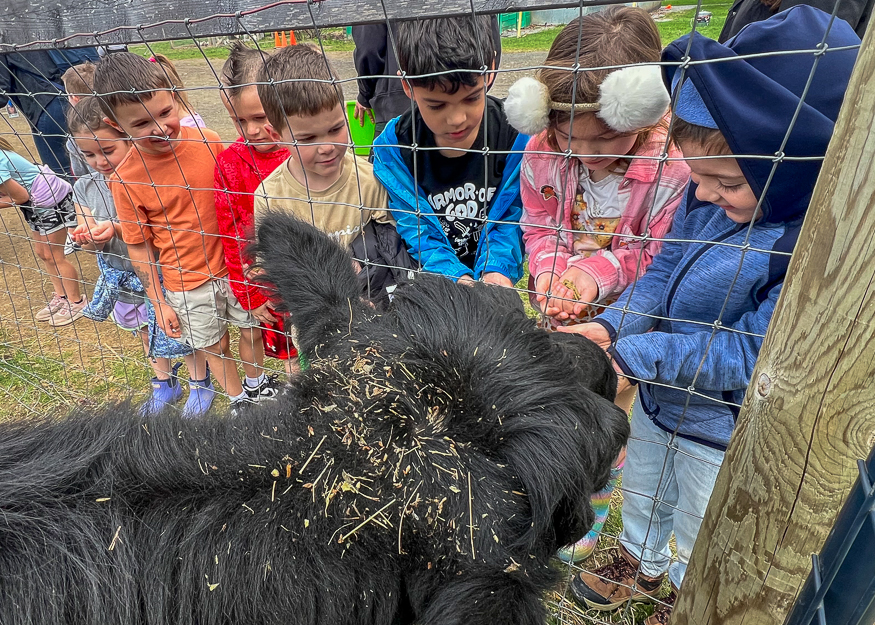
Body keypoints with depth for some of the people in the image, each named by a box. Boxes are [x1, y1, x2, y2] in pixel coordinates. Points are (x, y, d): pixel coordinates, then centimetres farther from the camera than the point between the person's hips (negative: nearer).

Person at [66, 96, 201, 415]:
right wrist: (87, 239, -23)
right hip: (121, 277, 7)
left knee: (180, 330, 7)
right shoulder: (85, 187, -3)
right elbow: (93, 244, 0)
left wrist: (117, 228, -33)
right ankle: (164, 386, 47)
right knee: (146, 332, 24)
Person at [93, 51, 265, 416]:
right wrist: (158, 303, -2)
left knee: (253, 329, 18)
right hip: (187, 284, -1)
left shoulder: (209, 142, -11)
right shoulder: (125, 180, -14)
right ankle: (238, 400, 42)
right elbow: (138, 248, -5)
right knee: (214, 346, 15)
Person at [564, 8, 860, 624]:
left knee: (700, 526, 23)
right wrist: (609, 325, -20)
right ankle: (641, 566, 60)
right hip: (658, 398, 6)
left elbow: (749, 354, -30)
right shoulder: (709, 198, -12)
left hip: (723, 432, -5)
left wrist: (632, 354, -30)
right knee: (643, 491, 29)